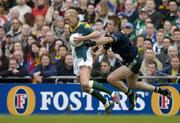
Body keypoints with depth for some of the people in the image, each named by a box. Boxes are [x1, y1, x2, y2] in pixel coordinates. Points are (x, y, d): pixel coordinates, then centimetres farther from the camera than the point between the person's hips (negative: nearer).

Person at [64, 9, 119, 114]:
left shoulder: (83, 26, -8)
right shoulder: (71, 29, 15)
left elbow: (97, 34, -23)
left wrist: (83, 38, -26)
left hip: (84, 58, -9)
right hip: (77, 60, 9)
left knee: (85, 84, -29)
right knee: (85, 88, 9)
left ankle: (111, 93, -17)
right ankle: (107, 104, 23)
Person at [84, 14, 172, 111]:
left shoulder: (118, 35, -27)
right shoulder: (110, 35, 3)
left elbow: (108, 39, -50)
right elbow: (103, 49, 14)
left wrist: (93, 43, -65)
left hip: (134, 61, -11)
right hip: (129, 62, 11)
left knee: (111, 78, -22)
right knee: (132, 85, 29)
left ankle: (131, 94, -2)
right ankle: (160, 90, 40)